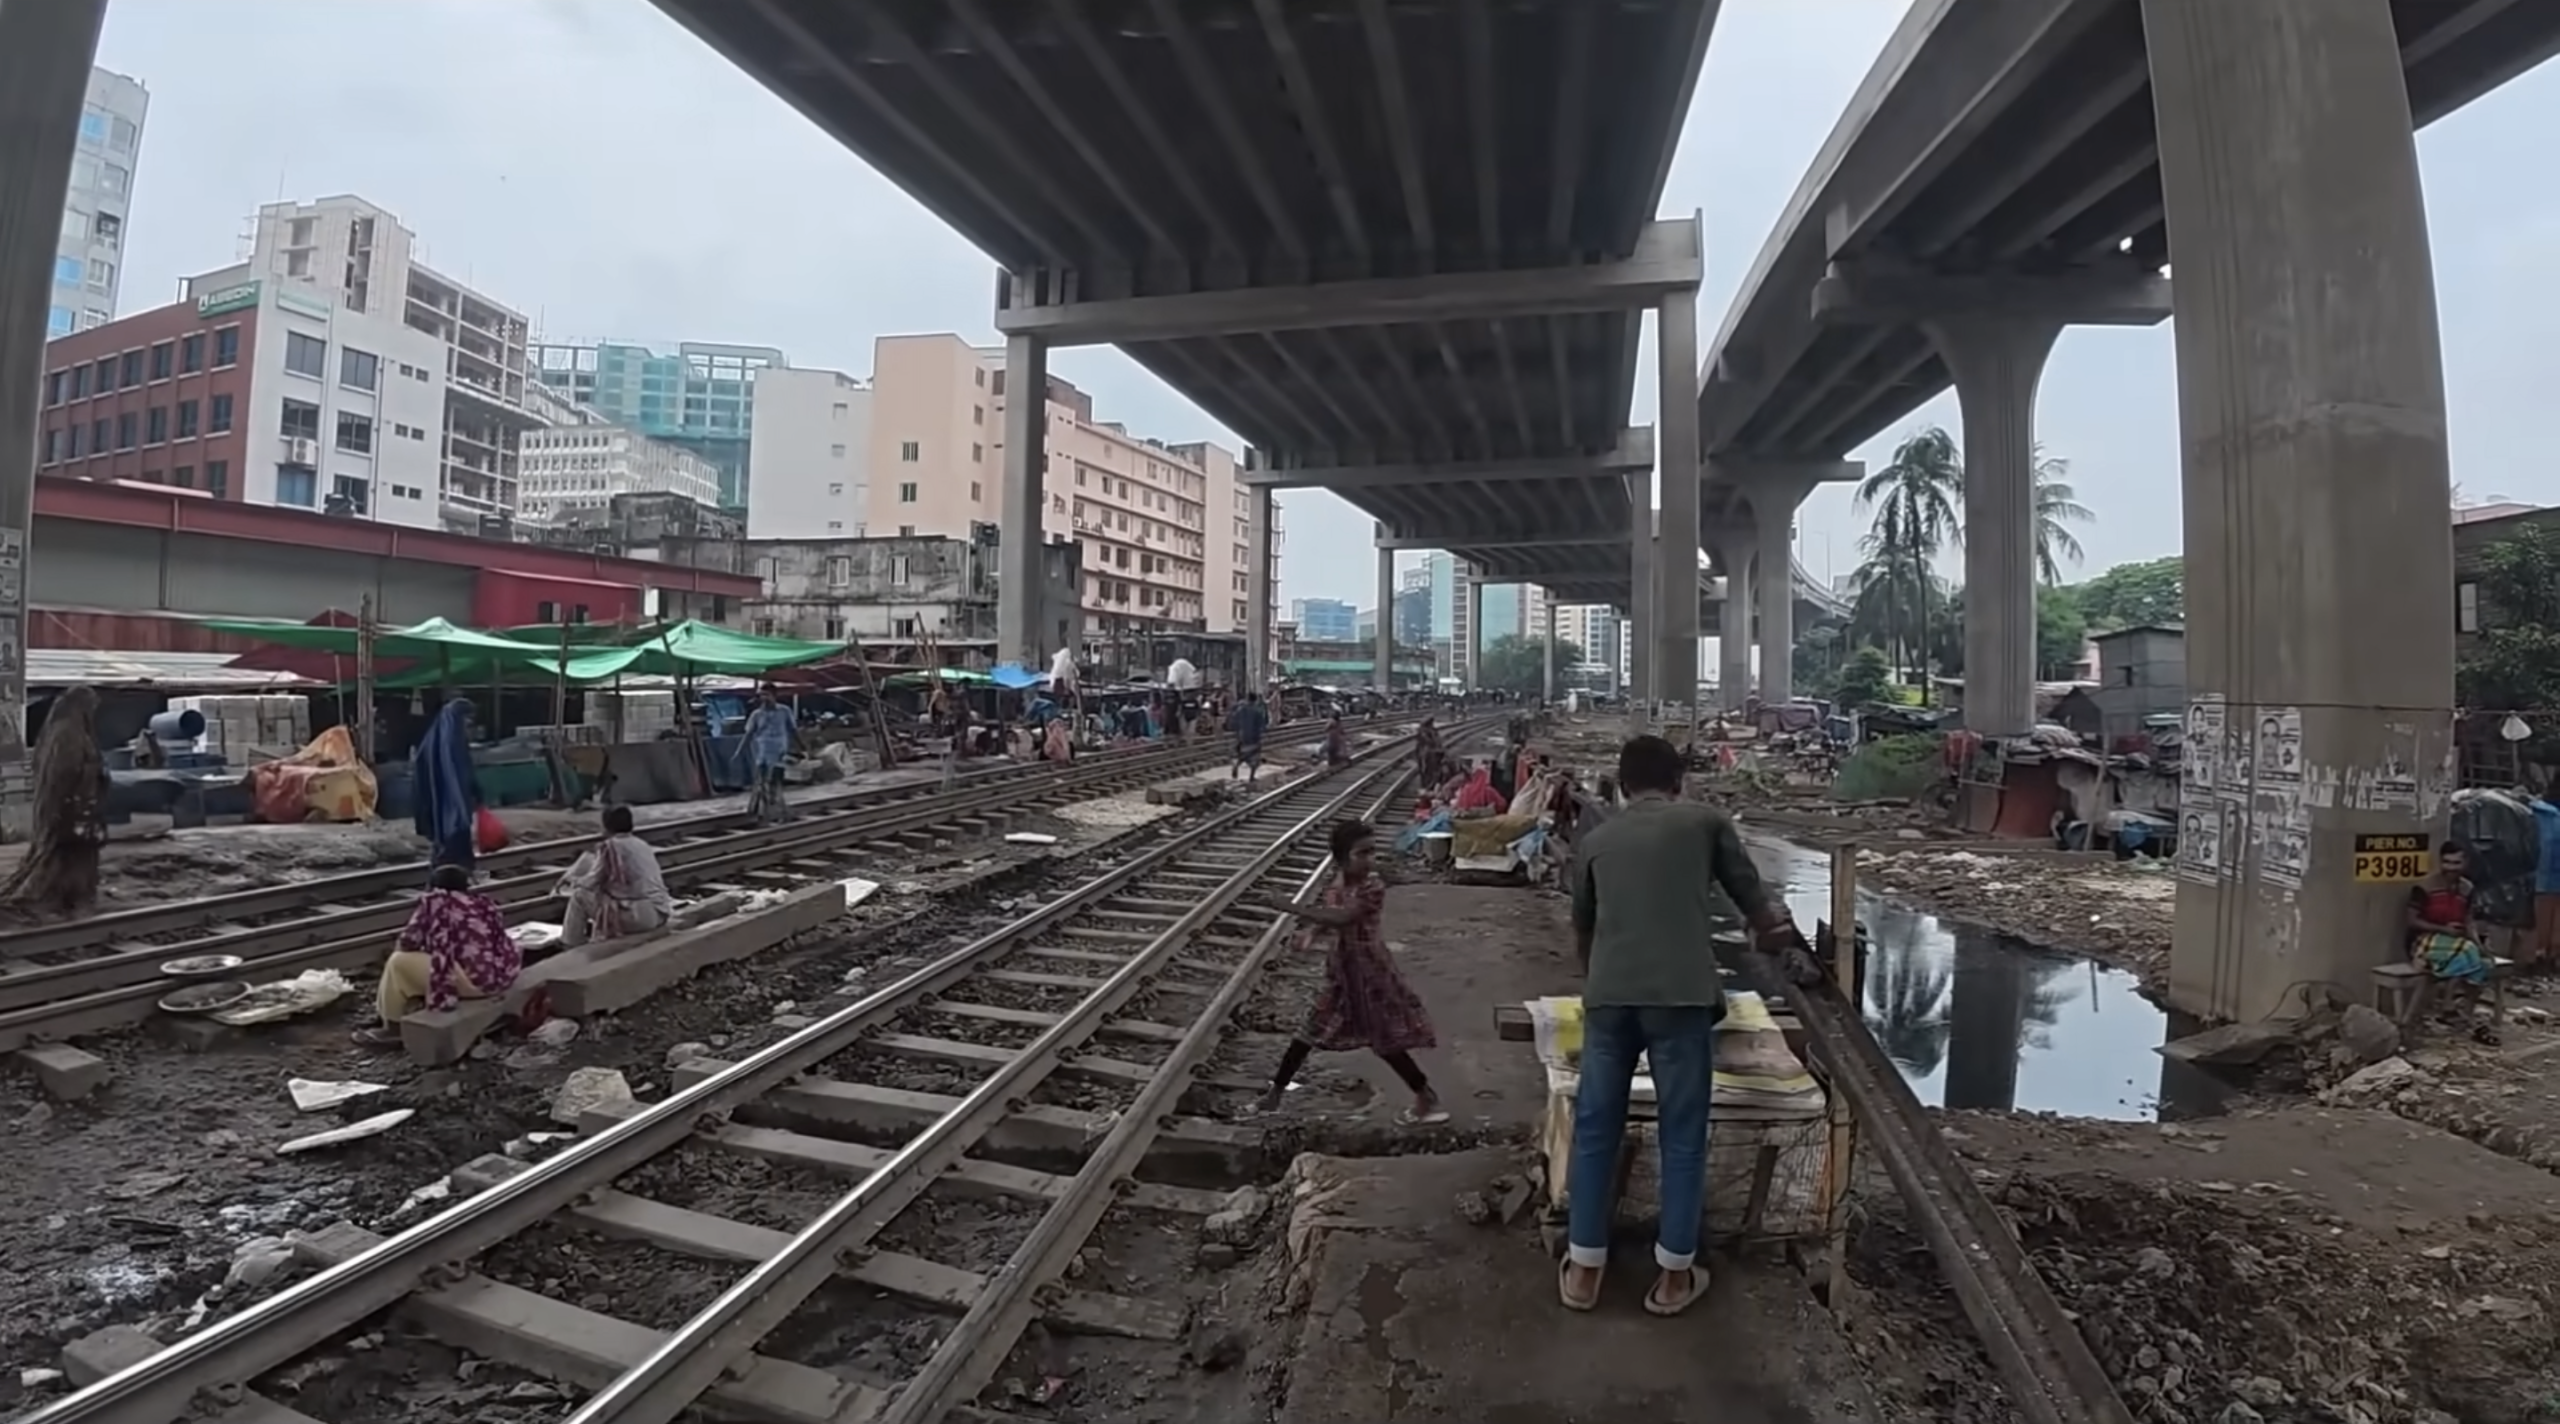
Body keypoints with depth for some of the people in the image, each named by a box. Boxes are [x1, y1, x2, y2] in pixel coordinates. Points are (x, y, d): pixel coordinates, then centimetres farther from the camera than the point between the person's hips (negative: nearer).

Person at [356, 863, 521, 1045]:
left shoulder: (433, 902, 1)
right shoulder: (485, 903, 17)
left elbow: (408, 943, 1)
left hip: (471, 980, -8)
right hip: (504, 975, 8)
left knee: (398, 961, 9)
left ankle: (392, 1027, 21)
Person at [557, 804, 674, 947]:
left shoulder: (610, 846, -6)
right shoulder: (642, 845, 15)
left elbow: (591, 883, 2)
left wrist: (572, 880, 23)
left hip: (638, 915, -8)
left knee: (580, 895, 7)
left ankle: (571, 948, 16)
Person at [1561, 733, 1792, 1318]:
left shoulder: (1595, 840, 19)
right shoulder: (1705, 822, 11)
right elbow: (1751, 896, 18)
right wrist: (1772, 926, 42)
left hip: (1608, 997, 2)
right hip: (1680, 996, -2)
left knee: (1595, 1130, 13)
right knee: (1682, 1137, 11)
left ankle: (1583, 1269, 21)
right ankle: (1674, 1275, 20)